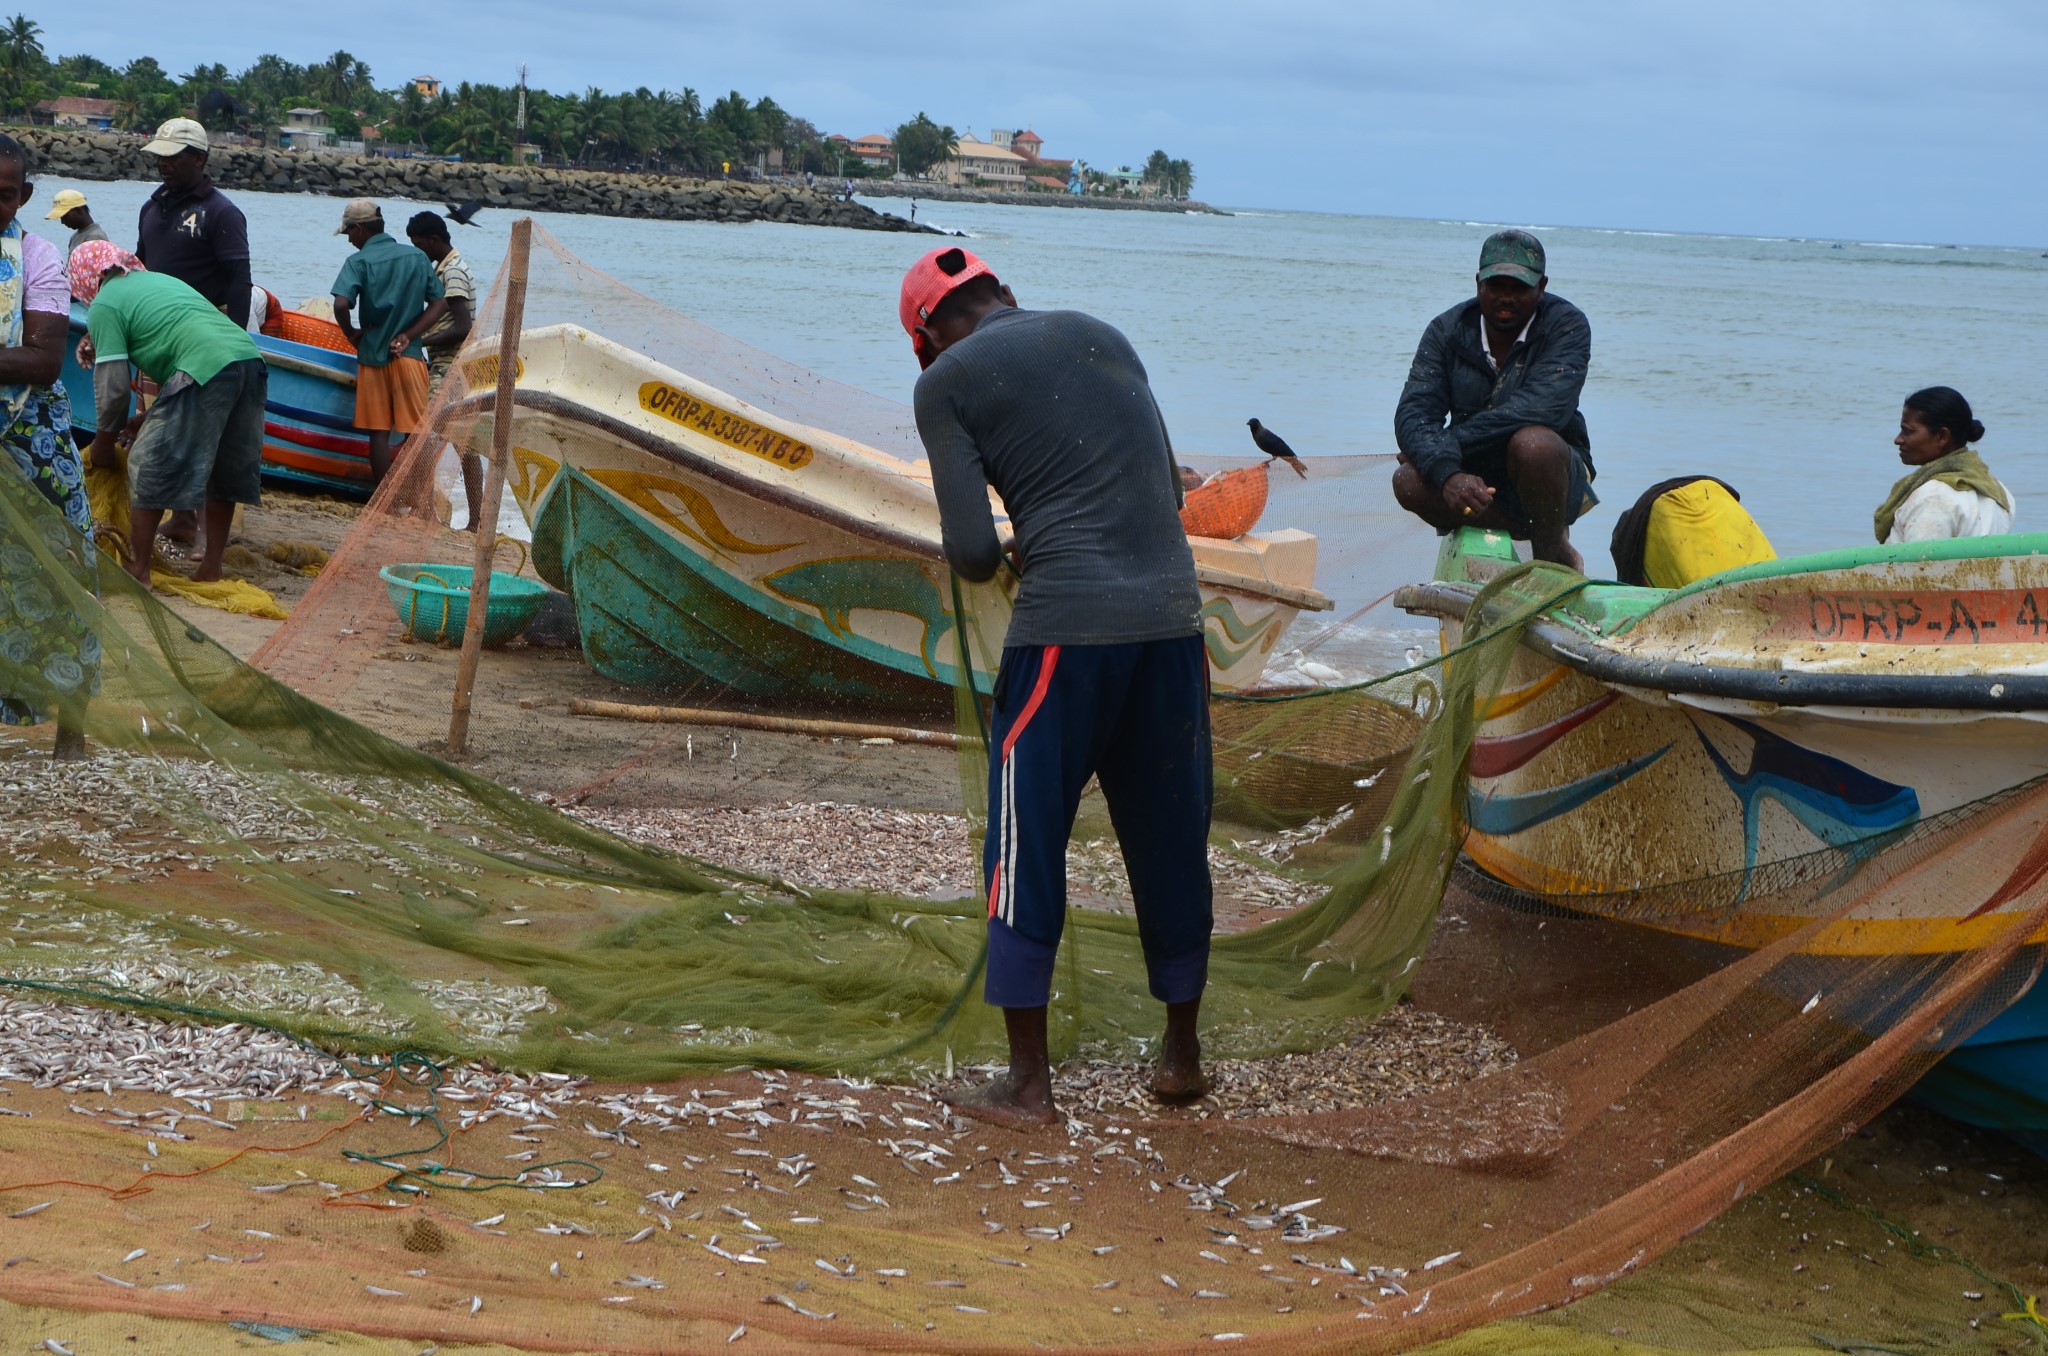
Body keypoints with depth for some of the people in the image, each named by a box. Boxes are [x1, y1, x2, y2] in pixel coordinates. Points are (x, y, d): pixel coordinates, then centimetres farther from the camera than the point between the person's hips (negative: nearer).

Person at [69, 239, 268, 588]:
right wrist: (150, 419, 38)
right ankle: (211, 568, 23)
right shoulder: (157, 279, 30)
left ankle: (137, 571, 5)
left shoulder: (104, 305, 7)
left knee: (149, 467, 3)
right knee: (224, 471, 19)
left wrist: (104, 441, 18)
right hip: (250, 359, 8)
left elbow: (113, 386, 4)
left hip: (207, 369, -8)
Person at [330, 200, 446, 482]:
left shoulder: (359, 261, -5)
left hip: (373, 356, -2)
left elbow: (341, 304, -20)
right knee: (415, 433, 3)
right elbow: (440, 304, 2)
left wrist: (351, 333, -3)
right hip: (409, 356, 2)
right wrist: (407, 336, -4)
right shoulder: (417, 257, 6)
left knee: (379, 433, 3)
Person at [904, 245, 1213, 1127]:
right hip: (1172, 614, 5)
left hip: (1066, 624, -5)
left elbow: (972, 549, -5)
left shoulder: (947, 381, 3)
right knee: (1170, 843, 16)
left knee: (1027, 849, 8)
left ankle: (1028, 1083, 13)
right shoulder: (1102, 337, 18)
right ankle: (1181, 1058, 28)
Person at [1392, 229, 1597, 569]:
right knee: (1409, 481, -25)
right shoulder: (1448, 331, -2)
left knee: (1532, 442, -35)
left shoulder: (1566, 325, -11)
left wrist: (1448, 443, -27)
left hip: (1553, 472, -3)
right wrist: (1447, 473, -35)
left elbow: (1546, 407, -27)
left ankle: (1554, 554, -13)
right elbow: (1413, 414, -13)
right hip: (1476, 480, 3)